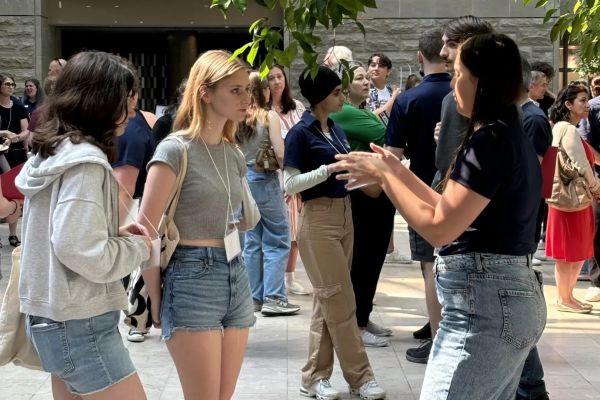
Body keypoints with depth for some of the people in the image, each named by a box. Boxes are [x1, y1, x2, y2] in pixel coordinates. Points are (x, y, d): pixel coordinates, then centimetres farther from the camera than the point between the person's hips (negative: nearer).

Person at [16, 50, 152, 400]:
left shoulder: (54, 151, 10)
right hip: (80, 324, -10)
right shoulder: (85, 161, -19)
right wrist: (139, 247, -10)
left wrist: (115, 234, 7)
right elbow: (82, 251, -26)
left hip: (54, 317, 10)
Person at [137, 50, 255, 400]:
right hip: (192, 281, -7)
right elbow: (145, 233, -12)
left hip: (236, 278, 7)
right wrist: (156, 300, -7)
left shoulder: (234, 154, 11)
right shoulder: (176, 150, -12)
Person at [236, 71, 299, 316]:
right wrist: (281, 165, 4)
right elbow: (280, 154, -14)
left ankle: (255, 297, 16)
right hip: (265, 181, -5)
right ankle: (273, 298, -3)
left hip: (242, 179, 5)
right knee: (277, 241, 2)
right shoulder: (269, 116, -10)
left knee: (251, 241, 12)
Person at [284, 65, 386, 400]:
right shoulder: (301, 133, -10)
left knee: (328, 301, 11)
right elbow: (290, 184, -15)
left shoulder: (336, 129, 11)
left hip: (344, 215, 8)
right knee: (342, 303, -3)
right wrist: (329, 168, -21)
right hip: (319, 220, -8)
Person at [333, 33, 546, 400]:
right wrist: (398, 171, 15)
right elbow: (455, 212, 17)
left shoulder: (490, 140, -16)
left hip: (484, 306, -10)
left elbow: (439, 228, -19)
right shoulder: (511, 136, 15)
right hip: (511, 299, 10)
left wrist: (384, 176, -9)